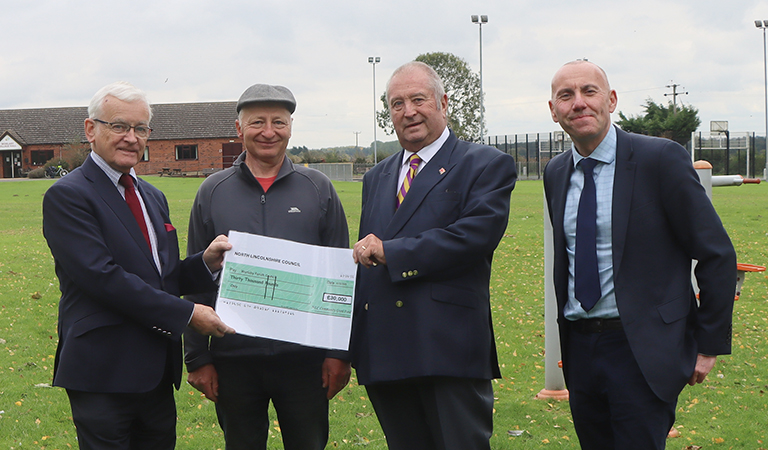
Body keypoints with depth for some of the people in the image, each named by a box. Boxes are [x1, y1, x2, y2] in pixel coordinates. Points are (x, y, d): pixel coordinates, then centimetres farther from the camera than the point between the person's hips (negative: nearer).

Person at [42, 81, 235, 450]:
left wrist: (206, 262, -3)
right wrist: (186, 314, -18)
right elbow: (104, 278, -20)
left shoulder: (153, 197, 17)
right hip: (103, 375, -8)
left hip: (157, 373, 8)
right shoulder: (68, 196, -10)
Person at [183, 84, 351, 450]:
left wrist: (340, 352, -1)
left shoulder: (318, 189, 5)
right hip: (233, 357, 1)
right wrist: (198, 358, 2)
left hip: (304, 356, 0)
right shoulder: (213, 192, 6)